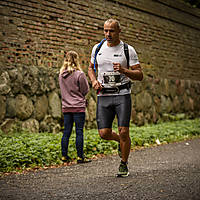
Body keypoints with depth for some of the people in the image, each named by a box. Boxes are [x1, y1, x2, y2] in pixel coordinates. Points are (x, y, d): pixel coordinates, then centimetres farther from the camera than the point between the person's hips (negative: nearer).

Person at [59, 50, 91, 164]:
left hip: (66, 107, 5)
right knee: (79, 132, -1)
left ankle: (64, 156, 13)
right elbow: (85, 90, -5)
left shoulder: (61, 75, 6)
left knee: (66, 132, 9)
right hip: (78, 107, -5)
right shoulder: (79, 74, -12)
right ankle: (80, 157, 2)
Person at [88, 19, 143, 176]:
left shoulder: (128, 50, -2)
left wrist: (124, 70, -20)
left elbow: (140, 75, -2)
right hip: (103, 96, 3)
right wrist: (94, 81, 2)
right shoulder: (97, 48, 8)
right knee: (104, 133, -4)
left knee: (123, 131, -8)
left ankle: (124, 164, 12)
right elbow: (91, 68, 23)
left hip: (122, 94, -3)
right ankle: (121, 141, 31)